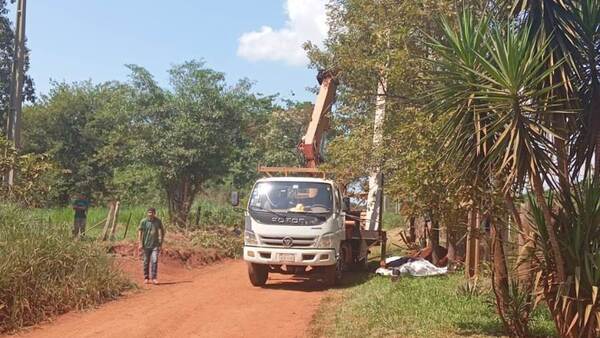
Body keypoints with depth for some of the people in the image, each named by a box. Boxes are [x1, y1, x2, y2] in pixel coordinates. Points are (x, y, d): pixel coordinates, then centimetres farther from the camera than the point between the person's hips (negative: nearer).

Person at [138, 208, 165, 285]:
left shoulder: (158, 221, 0)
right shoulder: (143, 221, -4)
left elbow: (162, 232, 11)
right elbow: (140, 232, -1)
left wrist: (161, 243, 9)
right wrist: (140, 244, -7)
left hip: (155, 245, 0)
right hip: (146, 245, 0)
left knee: (155, 261, -10)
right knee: (146, 262, 7)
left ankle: (154, 278, -6)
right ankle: (146, 278, 19)